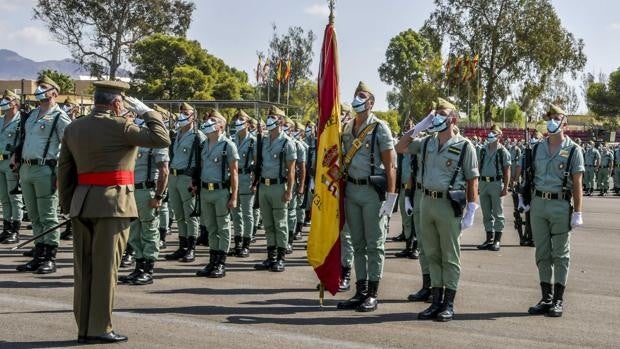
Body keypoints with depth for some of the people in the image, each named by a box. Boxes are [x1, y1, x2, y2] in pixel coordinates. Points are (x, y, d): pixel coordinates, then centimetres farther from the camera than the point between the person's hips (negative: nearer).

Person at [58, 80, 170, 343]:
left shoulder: (73, 128, 10)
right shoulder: (120, 126, -10)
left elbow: (64, 169, 12)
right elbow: (162, 139, -9)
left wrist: (67, 204, 18)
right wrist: (146, 112, 3)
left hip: (82, 203, 6)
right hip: (113, 203, -6)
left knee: (83, 267, 10)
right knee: (105, 267, -1)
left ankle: (84, 328, 16)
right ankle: (100, 329, 3)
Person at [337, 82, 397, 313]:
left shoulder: (379, 128, -6)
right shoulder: (346, 129, 11)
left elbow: (390, 165, -9)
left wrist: (390, 196, -14)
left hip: (372, 191, -6)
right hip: (351, 190, 6)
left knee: (374, 244, 0)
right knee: (357, 243, 11)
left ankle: (373, 294, 6)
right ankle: (361, 291, 19)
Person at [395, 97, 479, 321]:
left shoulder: (464, 146, -5)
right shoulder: (427, 143, 10)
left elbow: (472, 180, -6)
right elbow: (400, 147, 14)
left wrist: (471, 212, -11)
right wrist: (418, 127, 4)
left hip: (449, 204, -6)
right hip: (427, 202, 6)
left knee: (450, 257, 2)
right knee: (433, 256, 11)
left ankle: (448, 304, 9)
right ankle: (436, 302, 18)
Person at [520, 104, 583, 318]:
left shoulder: (573, 150, -2)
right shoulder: (537, 148, 10)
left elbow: (577, 184, -4)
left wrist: (577, 212, -8)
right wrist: (525, 199, 8)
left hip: (561, 205, -4)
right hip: (538, 204, 4)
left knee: (560, 254, 3)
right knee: (542, 254, 8)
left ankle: (558, 300, 10)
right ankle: (546, 298, 17)